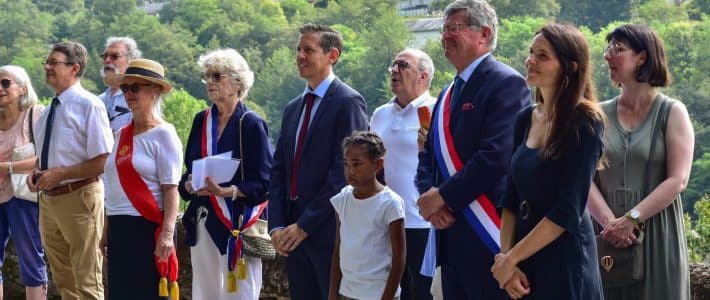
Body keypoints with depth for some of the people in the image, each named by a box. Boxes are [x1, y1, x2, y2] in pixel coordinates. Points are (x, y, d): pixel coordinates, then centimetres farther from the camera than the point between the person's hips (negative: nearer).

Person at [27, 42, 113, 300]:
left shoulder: (89, 106, -12)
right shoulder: (49, 111, 12)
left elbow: (104, 162, -16)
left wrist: (60, 174, -19)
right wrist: (38, 174, 3)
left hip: (79, 198, -8)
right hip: (49, 199, 8)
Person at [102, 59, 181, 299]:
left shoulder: (163, 135, -5)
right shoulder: (122, 135, 15)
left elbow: (171, 190, -12)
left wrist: (167, 234, -21)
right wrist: (106, 230, 18)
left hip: (148, 228, -7)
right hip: (119, 230, 7)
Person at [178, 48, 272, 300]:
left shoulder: (252, 124, -5)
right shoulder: (202, 121, 12)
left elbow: (263, 183, -8)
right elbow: (188, 173, 16)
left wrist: (226, 191, -23)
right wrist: (190, 185, -7)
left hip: (238, 222, -6)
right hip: (203, 222, 6)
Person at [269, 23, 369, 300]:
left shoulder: (348, 102, -7)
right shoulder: (293, 108, 17)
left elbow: (344, 171, -14)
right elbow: (279, 171, 14)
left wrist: (305, 225, -14)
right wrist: (277, 225, 0)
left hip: (329, 233, -7)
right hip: (294, 234, 7)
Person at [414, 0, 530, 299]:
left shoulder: (505, 83, -9)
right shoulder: (448, 94, 19)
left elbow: (496, 156, -20)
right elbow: (428, 156, 17)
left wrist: (442, 197, -15)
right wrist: (429, 197, -4)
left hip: (487, 240, -8)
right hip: (451, 238, 9)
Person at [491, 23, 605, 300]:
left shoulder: (586, 122, -12)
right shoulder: (526, 119, 6)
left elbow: (568, 211, -16)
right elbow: (511, 199, 6)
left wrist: (511, 258, -14)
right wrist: (505, 257, -7)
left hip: (565, 262, -6)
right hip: (523, 262, 6)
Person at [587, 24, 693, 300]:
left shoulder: (672, 113, 1)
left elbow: (678, 180, -9)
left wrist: (631, 219, -18)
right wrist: (609, 222, -17)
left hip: (657, 238, -2)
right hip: (608, 238, 2)